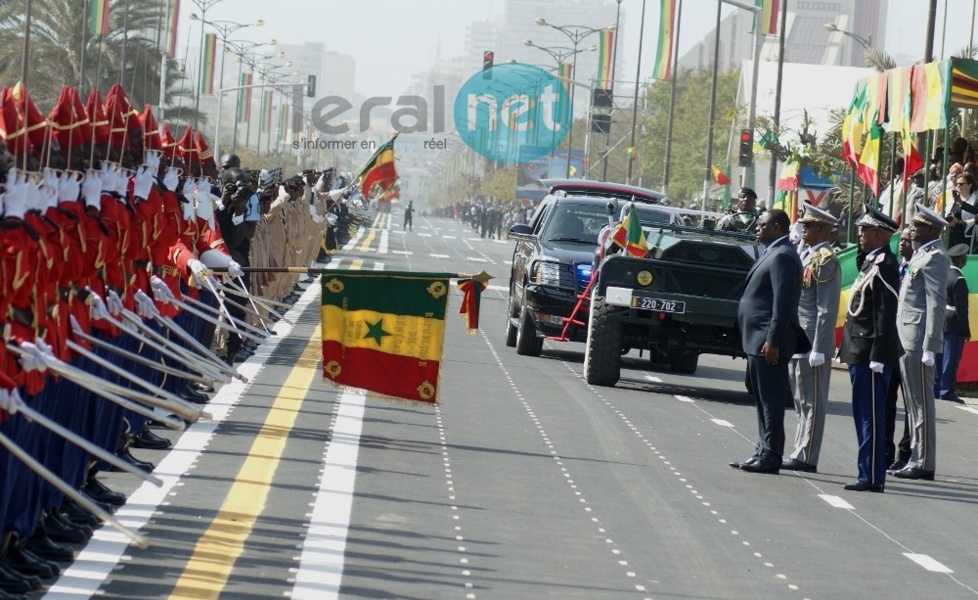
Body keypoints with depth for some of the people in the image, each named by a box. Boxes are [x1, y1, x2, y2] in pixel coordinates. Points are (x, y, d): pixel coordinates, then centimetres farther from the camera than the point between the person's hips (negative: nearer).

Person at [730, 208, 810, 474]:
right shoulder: (773, 254, 18)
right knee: (764, 401, 13)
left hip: (768, 342, -11)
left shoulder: (782, 256, -14)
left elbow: (782, 302, -21)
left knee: (771, 401, -7)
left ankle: (770, 457, -6)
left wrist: (772, 341, -24)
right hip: (759, 341, 11)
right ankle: (764, 453, 17)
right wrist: (766, 340, 19)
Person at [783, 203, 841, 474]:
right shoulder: (805, 256, 16)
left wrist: (818, 349, -20)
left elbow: (827, 310, -16)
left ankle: (806, 458, -4)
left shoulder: (826, 261, -12)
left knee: (812, 402, -5)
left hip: (813, 342, -9)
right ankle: (801, 454, 17)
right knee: (801, 402, 12)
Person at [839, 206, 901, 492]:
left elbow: (886, 315, -19)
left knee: (871, 416, -7)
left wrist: (878, 357, -22)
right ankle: (868, 474, 18)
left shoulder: (884, 265, -14)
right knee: (863, 416, 13)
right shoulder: (870, 263, 16)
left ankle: (872, 477, -4)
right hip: (859, 353, 10)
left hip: (870, 354, -10)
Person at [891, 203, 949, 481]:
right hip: (907, 340, 10)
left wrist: (929, 347, -21)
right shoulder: (919, 255, 17)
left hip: (919, 340, -10)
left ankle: (924, 463, -2)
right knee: (913, 403, 13)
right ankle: (916, 458, 18)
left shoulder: (934, 258, -12)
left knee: (921, 403, -5)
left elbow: (936, 304, -17)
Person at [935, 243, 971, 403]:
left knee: (940, 356, 15)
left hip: (939, 321, 8)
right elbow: (961, 308, -18)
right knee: (950, 358, -2)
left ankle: (936, 388, 22)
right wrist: (966, 331, -11)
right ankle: (946, 392, 1)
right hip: (953, 324, -8)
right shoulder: (958, 280, -19)